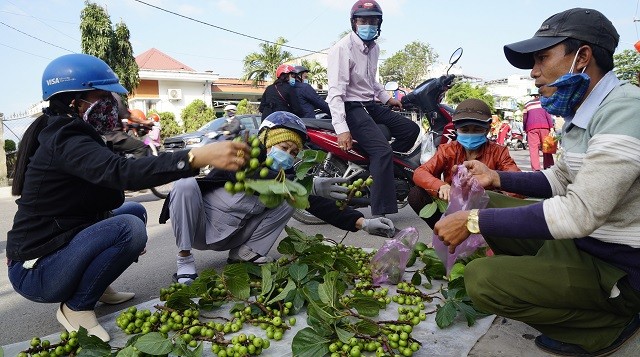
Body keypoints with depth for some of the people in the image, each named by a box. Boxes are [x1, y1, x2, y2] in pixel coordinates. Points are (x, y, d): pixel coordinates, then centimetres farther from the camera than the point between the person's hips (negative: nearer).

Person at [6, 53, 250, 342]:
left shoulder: (61, 134, 9)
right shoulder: (65, 141, -23)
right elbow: (122, 172, -42)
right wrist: (200, 157, -53)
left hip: (51, 245, 9)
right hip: (35, 272, -9)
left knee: (134, 211, 11)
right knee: (129, 228, -28)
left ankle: (96, 287, 14)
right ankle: (76, 307, -7)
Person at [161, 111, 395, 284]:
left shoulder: (286, 174, -7)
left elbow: (317, 204, -16)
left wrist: (362, 223, -28)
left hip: (231, 236, 4)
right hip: (200, 227, -4)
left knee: (289, 201, -12)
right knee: (185, 185, -35)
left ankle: (245, 252, -8)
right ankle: (184, 259, -21)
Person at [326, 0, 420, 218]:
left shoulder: (373, 48, 13)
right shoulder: (342, 48, -15)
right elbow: (336, 92, -24)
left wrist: (386, 98, 22)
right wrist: (342, 128, -33)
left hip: (371, 104, 9)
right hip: (351, 107, -9)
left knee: (411, 129, 6)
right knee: (383, 150, -25)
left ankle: (379, 169, 6)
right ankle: (380, 214, -25)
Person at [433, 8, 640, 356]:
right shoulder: (581, 114, 6)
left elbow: (578, 213, -31)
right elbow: (559, 180, 16)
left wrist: (473, 222, -28)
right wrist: (497, 178, 1)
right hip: (586, 237, 9)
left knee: (482, 279, -24)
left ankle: (609, 324, -3)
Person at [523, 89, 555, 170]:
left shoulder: (527, 104, 15)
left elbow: (524, 118, 14)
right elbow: (548, 115, 5)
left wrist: (525, 129, 22)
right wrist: (551, 127, 1)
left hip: (531, 127, 0)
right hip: (544, 126, 0)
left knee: (533, 148, -5)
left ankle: (536, 168, -15)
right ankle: (547, 166, 4)